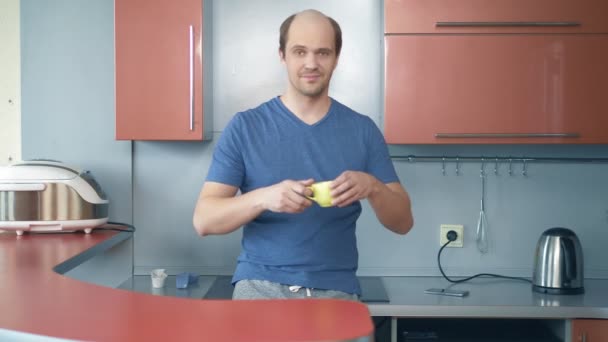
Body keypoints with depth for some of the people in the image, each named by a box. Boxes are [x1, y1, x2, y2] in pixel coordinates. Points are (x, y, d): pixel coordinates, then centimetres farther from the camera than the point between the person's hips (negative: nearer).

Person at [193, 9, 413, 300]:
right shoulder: (245, 127, 0)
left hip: (336, 291, 1)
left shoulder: (362, 130, 5)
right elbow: (203, 219, -5)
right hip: (259, 286, -1)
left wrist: (373, 188, -16)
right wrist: (263, 197, -23)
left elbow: (403, 222, 5)